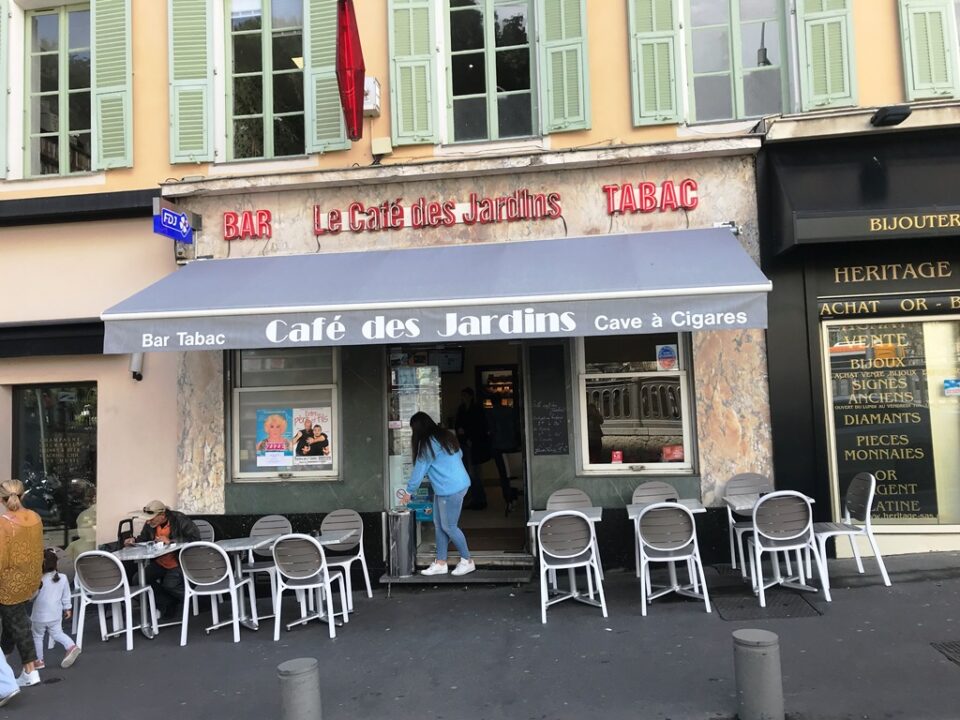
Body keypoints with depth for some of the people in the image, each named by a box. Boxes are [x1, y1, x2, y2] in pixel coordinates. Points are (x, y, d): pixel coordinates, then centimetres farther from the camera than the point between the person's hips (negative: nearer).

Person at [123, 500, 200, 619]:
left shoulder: (180, 520, -18)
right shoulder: (149, 524, 0)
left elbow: (195, 538, -23)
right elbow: (143, 539, 18)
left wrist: (170, 541, -26)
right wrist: (134, 540, -5)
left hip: (179, 563, -7)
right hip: (160, 563, 7)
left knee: (169, 584, -28)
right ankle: (164, 605, 4)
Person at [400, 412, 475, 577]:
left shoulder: (427, 444, -14)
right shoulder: (446, 436, 12)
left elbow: (419, 470, -9)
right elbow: (459, 455, 19)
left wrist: (409, 492, 1)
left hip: (450, 489, -10)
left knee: (449, 526, 0)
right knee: (439, 524, 12)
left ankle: (467, 562, 13)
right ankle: (441, 563, 16)